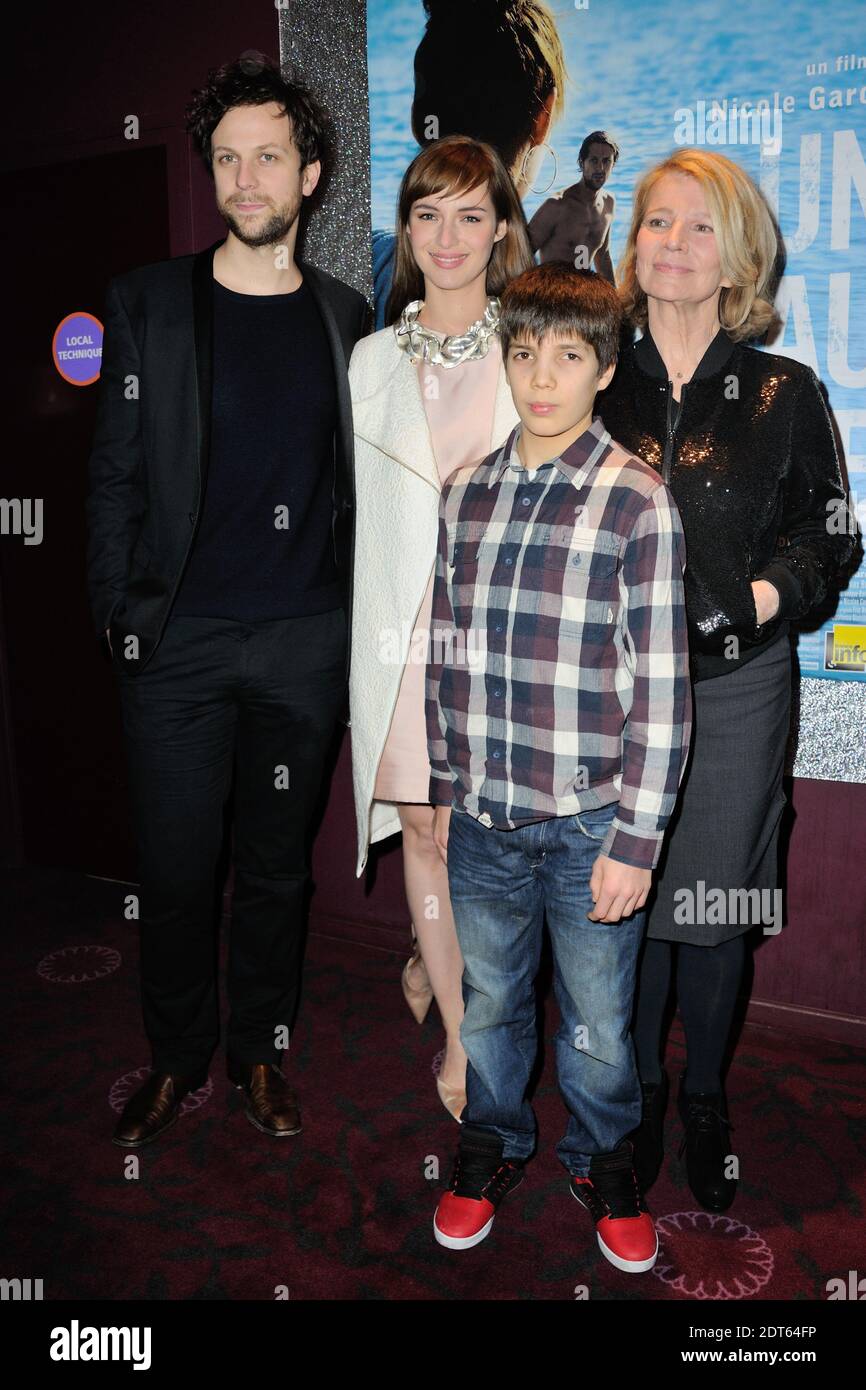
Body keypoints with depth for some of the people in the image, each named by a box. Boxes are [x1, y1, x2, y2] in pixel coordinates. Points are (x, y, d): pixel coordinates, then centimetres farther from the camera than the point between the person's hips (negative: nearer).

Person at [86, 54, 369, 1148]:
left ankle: (259, 1054, 32)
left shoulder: (345, 318, 8)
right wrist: (117, 615, -4)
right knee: (174, 866, 6)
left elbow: (360, 480, 9)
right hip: (180, 638, -1)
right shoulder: (149, 304, 4)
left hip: (307, 639, 1)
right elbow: (115, 474, 2)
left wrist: (362, 620, 4)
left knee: (277, 863, 12)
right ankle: (176, 1058, 30)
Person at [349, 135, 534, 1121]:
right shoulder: (371, 360, 12)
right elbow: (359, 504, 13)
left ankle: (436, 956, 35)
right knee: (423, 821, 6)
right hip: (400, 620, 2)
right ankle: (464, 1031, 24)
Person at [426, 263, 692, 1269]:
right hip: (484, 819, 4)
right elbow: (445, 653, 9)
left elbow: (662, 686, -11)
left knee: (599, 1023, 14)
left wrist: (636, 840, -12)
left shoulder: (639, 502, -10)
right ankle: (494, 1144, 46)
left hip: (589, 823, -3)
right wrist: (445, 793, 10)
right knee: (488, 1003, 21)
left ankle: (602, 1159, 42)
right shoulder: (464, 494, 4)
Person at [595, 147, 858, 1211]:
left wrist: (766, 594, -13)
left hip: (736, 686, 0)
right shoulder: (600, 385, 4)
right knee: (627, 893, 9)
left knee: (715, 902, 9)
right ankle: (642, 1089, 33)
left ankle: (705, 1100, 33)